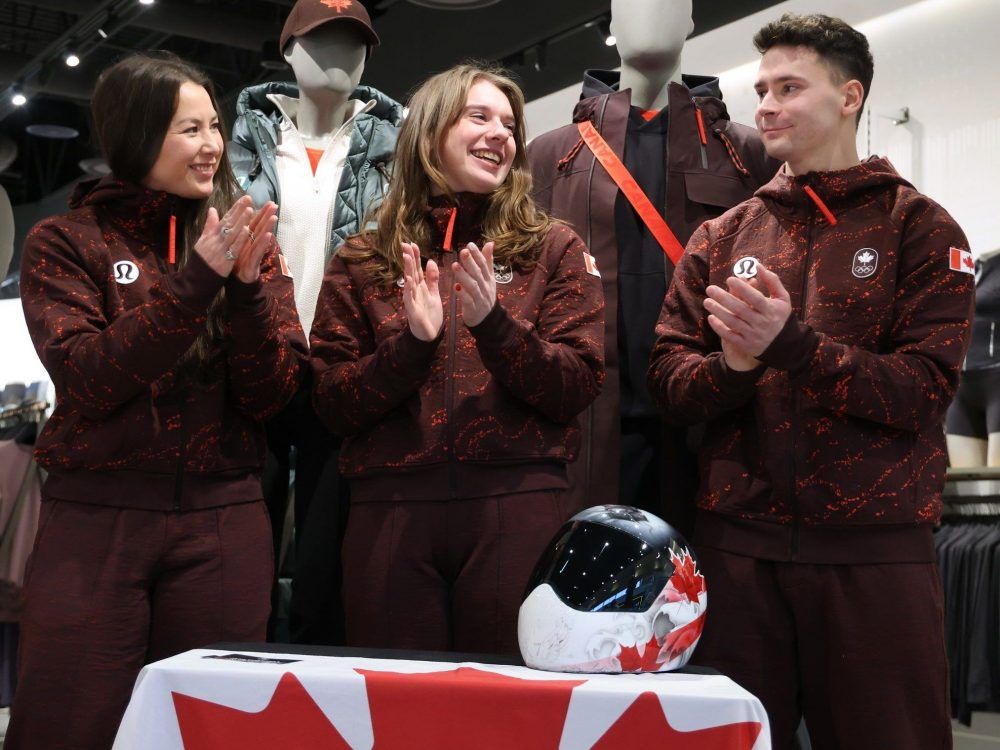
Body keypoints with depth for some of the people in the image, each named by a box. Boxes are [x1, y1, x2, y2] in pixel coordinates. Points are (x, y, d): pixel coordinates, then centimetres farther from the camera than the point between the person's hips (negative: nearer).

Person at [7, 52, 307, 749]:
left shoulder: (247, 242, 8)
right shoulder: (64, 241, 2)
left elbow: (272, 395, 0)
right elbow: (87, 381, -12)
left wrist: (247, 286, -16)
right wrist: (194, 281, -20)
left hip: (225, 523, 2)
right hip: (94, 519, -2)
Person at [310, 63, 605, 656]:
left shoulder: (553, 248, 9)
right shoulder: (362, 260, 10)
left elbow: (578, 390, 1)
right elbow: (332, 405, 4)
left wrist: (492, 323, -14)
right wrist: (411, 344, -12)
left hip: (518, 506, 0)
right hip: (390, 512, 1)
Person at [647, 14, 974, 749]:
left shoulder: (918, 227, 1)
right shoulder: (722, 237, 12)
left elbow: (923, 389, -10)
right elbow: (669, 380, 6)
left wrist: (791, 343, -21)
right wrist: (732, 366, -16)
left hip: (874, 545, -3)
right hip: (736, 540, 3)